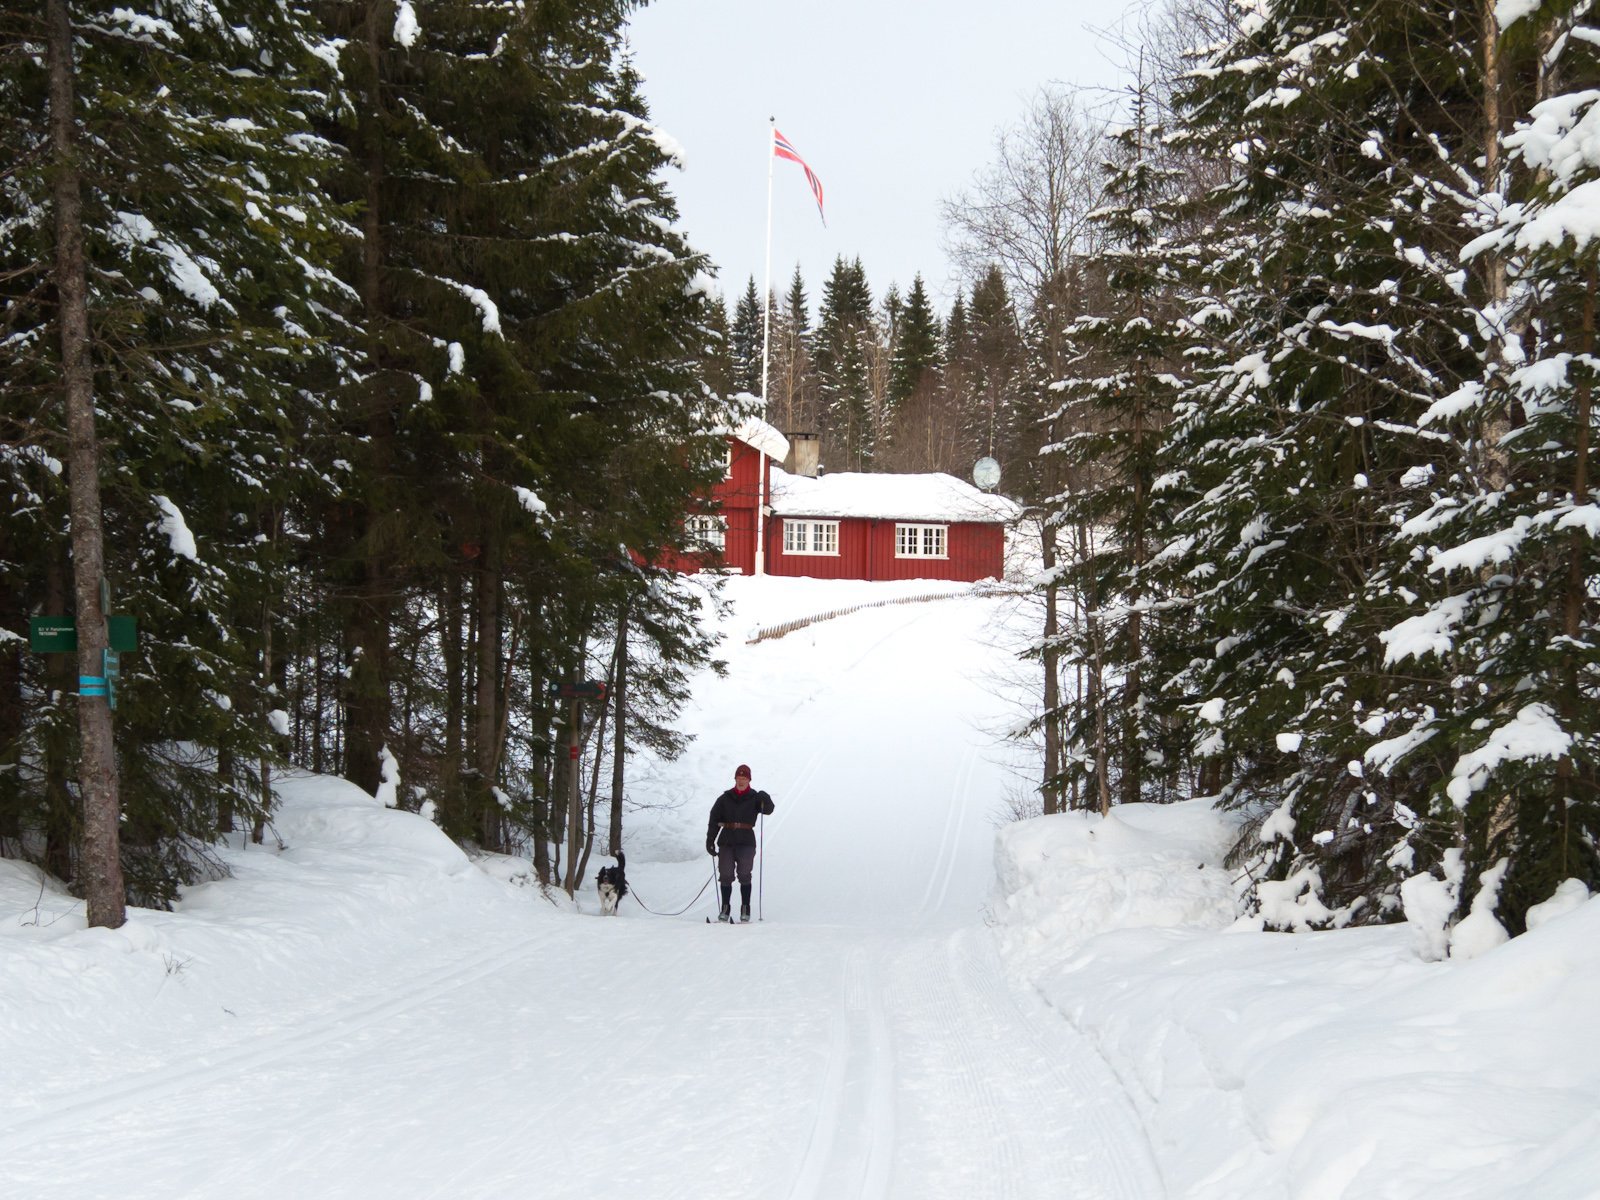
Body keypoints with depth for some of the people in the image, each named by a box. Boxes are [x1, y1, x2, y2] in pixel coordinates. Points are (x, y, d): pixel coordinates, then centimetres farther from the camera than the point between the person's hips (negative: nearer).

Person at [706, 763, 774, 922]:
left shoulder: (754, 798, 4)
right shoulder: (725, 799, 9)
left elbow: (768, 810, -12)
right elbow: (714, 821, 8)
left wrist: (765, 800, -33)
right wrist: (710, 841, 0)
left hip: (746, 843, -2)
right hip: (726, 842, 2)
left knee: (744, 876, -8)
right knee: (725, 876, -1)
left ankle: (745, 909, -2)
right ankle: (725, 909, 8)